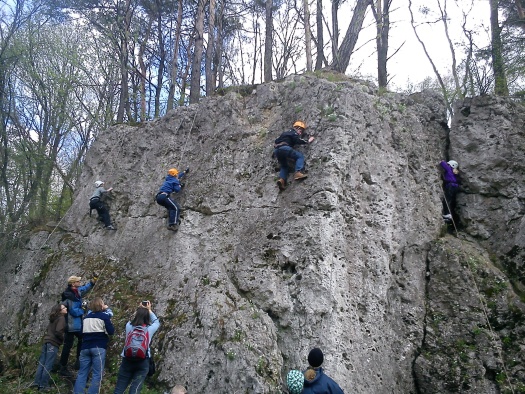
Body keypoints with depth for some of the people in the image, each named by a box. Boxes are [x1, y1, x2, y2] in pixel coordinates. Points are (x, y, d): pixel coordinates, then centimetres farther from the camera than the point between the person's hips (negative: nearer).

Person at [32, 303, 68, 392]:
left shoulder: (53, 318, 15)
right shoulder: (61, 318, -11)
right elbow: (58, 331, -20)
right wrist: (63, 339, -5)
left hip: (46, 341, 8)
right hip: (53, 343, -8)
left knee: (42, 363, 11)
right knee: (48, 365, -4)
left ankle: (37, 382, 14)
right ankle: (43, 385, -1)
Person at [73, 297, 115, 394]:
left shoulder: (87, 316, 17)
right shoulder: (104, 316, -1)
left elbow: (82, 331, 23)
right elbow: (111, 331, -5)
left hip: (85, 347, 6)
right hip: (98, 347, -6)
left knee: (82, 373, 7)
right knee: (97, 374, -5)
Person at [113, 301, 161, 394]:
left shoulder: (129, 326, -2)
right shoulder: (150, 329, -4)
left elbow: (134, 319, 22)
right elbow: (157, 322, 18)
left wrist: (139, 309, 25)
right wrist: (149, 310, 23)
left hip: (127, 360, 2)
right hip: (143, 362, -2)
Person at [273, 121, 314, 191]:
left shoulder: (286, 132, 36)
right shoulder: (293, 133, 11)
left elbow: (277, 141, 37)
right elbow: (298, 140, -5)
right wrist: (308, 141, 7)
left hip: (276, 150, 8)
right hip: (283, 148, -8)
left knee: (284, 166, 20)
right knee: (300, 156, -4)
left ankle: (281, 179, -6)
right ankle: (298, 173, -25)